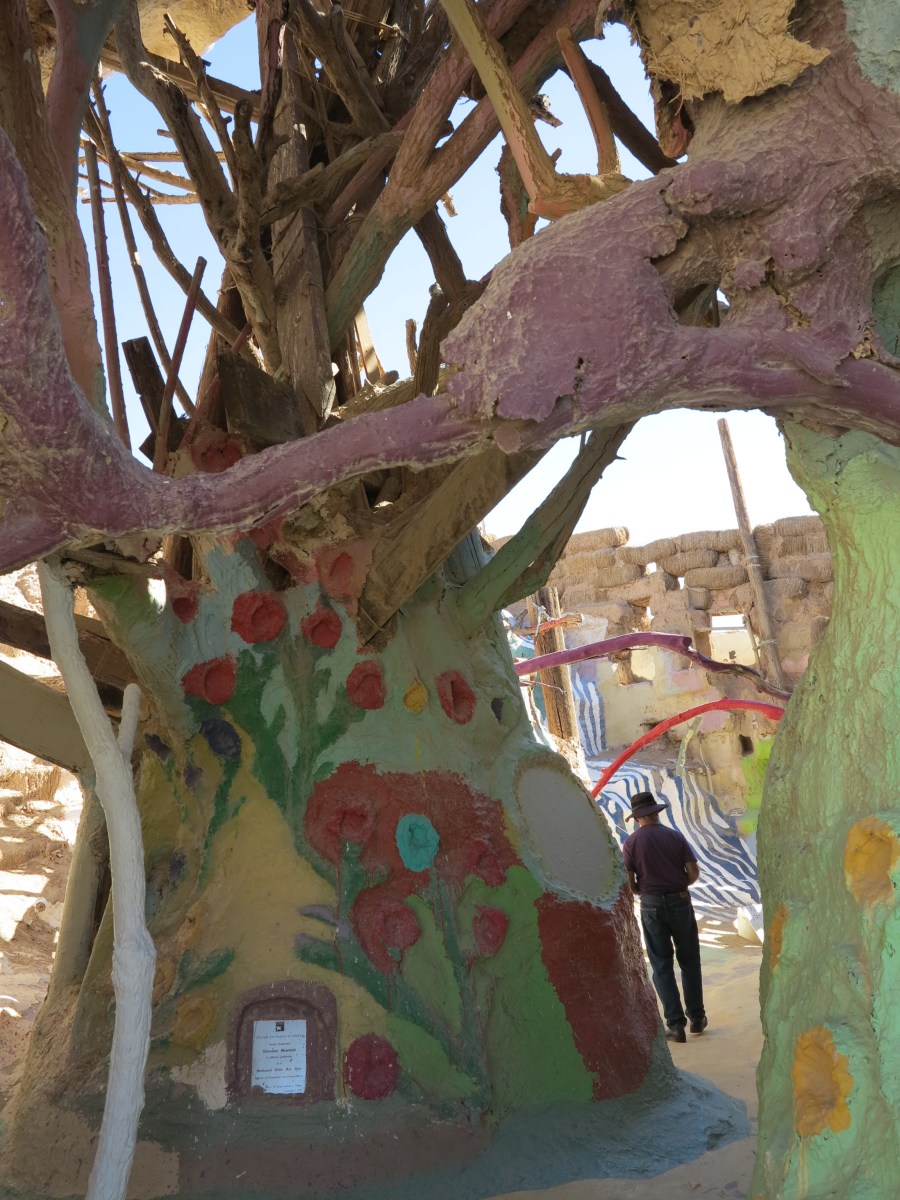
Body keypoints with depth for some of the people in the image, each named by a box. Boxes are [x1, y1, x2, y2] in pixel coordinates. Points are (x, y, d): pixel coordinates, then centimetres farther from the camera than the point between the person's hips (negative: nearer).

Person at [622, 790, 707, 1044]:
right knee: (689, 961, 16)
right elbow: (694, 873, -4)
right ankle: (697, 1018, 24)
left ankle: (675, 1024, 6)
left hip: (651, 905, -1)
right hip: (680, 901, 1)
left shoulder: (631, 842, -6)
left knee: (661, 964, 8)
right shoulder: (675, 836, -2)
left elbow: (628, 882, -10)